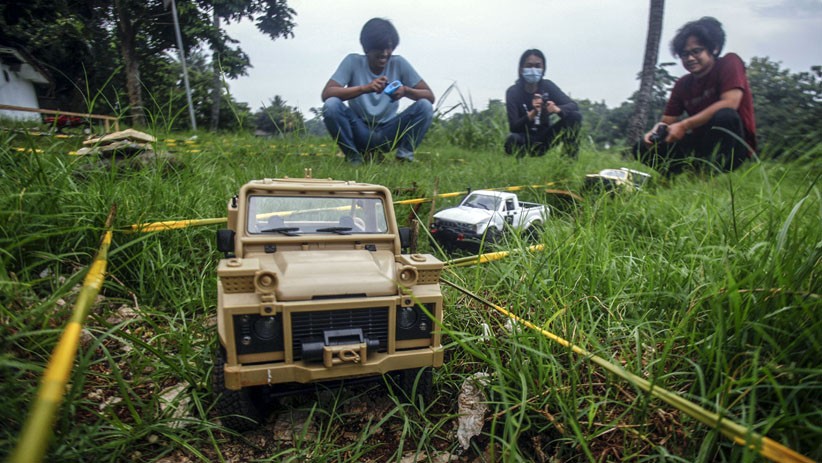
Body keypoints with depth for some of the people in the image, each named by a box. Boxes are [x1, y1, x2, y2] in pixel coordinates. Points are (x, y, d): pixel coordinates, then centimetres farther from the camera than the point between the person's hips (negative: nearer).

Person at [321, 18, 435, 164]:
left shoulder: (399, 63, -5)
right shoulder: (353, 61, -9)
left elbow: (430, 96, -6)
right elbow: (326, 94, -20)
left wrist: (406, 91, -28)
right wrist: (365, 88, -33)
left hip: (387, 133, 1)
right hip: (359, 132, 0)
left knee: (425, 106, -20)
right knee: (331, 105, -27)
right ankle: (353, 156, -12)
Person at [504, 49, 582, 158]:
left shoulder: (547, 86, -6)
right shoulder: (513, 92, -15)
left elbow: (574, 105, -14)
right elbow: (513, 127, -24)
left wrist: (557, 109, -36)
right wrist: (532, 113, -42)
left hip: (545, 138, 3)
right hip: (526, 142, -3)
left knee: (575, 116, -16)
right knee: (513, 139, -37)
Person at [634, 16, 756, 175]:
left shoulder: (729, 63, -6)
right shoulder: (682, 84, 7)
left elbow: (729, 103, -22)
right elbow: (667, 122, 4)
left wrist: (684, 125, -24)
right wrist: (658, 131, -21)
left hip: (734, 146, -5)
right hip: (700, 144, 5)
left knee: (724, 116, -37)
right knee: (643, 148, -8)